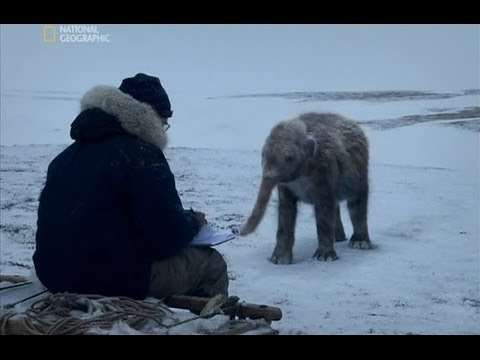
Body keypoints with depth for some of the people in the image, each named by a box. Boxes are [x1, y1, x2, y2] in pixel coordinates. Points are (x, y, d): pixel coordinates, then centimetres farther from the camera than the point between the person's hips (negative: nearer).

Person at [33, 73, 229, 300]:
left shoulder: (69, 154, 14)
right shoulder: (141, 154, -13)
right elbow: (168, 237, -16)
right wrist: (193, 221, 6)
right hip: (114, 282, -9)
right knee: (211, 264, 7)